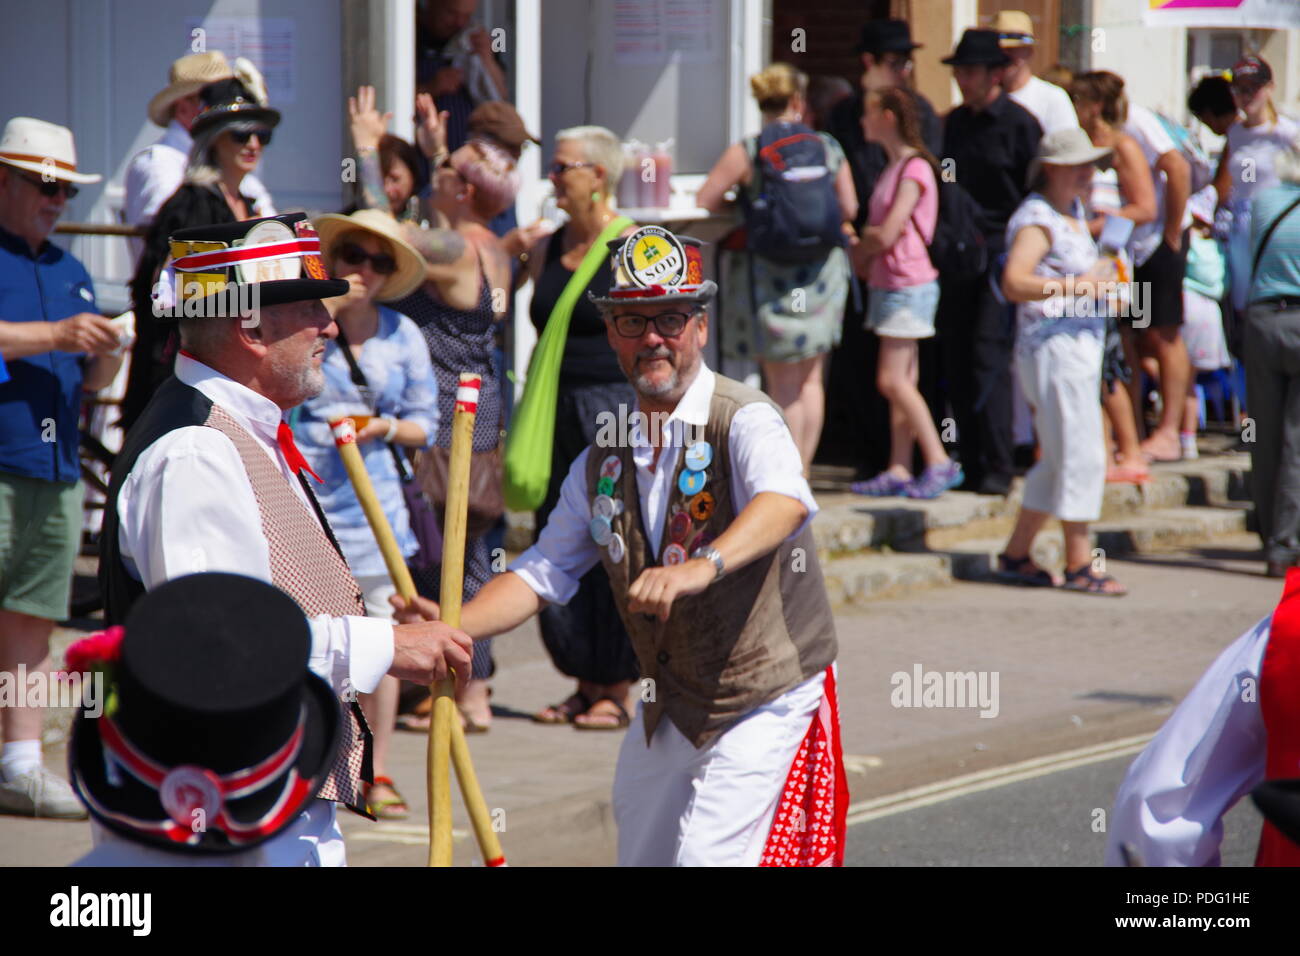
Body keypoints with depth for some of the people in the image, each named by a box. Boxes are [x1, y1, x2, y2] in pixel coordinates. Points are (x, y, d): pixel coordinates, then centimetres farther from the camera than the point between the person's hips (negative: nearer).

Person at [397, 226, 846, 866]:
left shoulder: (744, 420, -16)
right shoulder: (604, 460, 6)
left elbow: (785, 500, -37)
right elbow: (543, 573, 8)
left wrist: (703, 566, -56)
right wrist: (450, 628, -10)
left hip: (764, 704, -7)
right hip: (664, 711, 7)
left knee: (708, 859, -18)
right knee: (641, 860, 14)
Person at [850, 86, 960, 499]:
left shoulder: (914, 170, -14)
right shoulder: (892, 168, 15)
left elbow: (886, 235, -19)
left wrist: (853, 249, -2)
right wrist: (865, 243, -1)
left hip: (908, 286, -9)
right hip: (888, 283, 9)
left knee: (892, 380, -11)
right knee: (900, 382, 8)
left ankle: (939, 462, -7)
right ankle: (899, 470, 9)